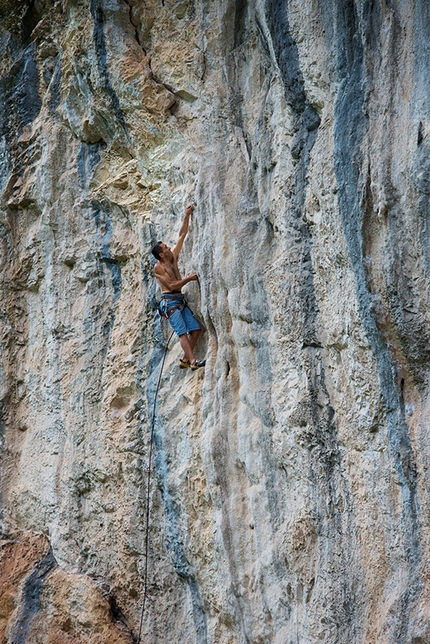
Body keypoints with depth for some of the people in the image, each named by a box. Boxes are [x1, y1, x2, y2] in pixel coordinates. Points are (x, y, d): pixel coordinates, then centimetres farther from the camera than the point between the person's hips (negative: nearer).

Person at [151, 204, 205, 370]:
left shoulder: (173, 258, 12)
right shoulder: (158, 267, -7)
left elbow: (182, 236, 14)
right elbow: (172, 285, -13)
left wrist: (187, 216, 11)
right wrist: (189, 278, -8)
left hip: (180, 300, 8)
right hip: (169, 301, -8)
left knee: (195, 329, -1)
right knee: (182, 332, -16)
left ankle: (185, 360, 4)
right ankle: (193, 361, -23)